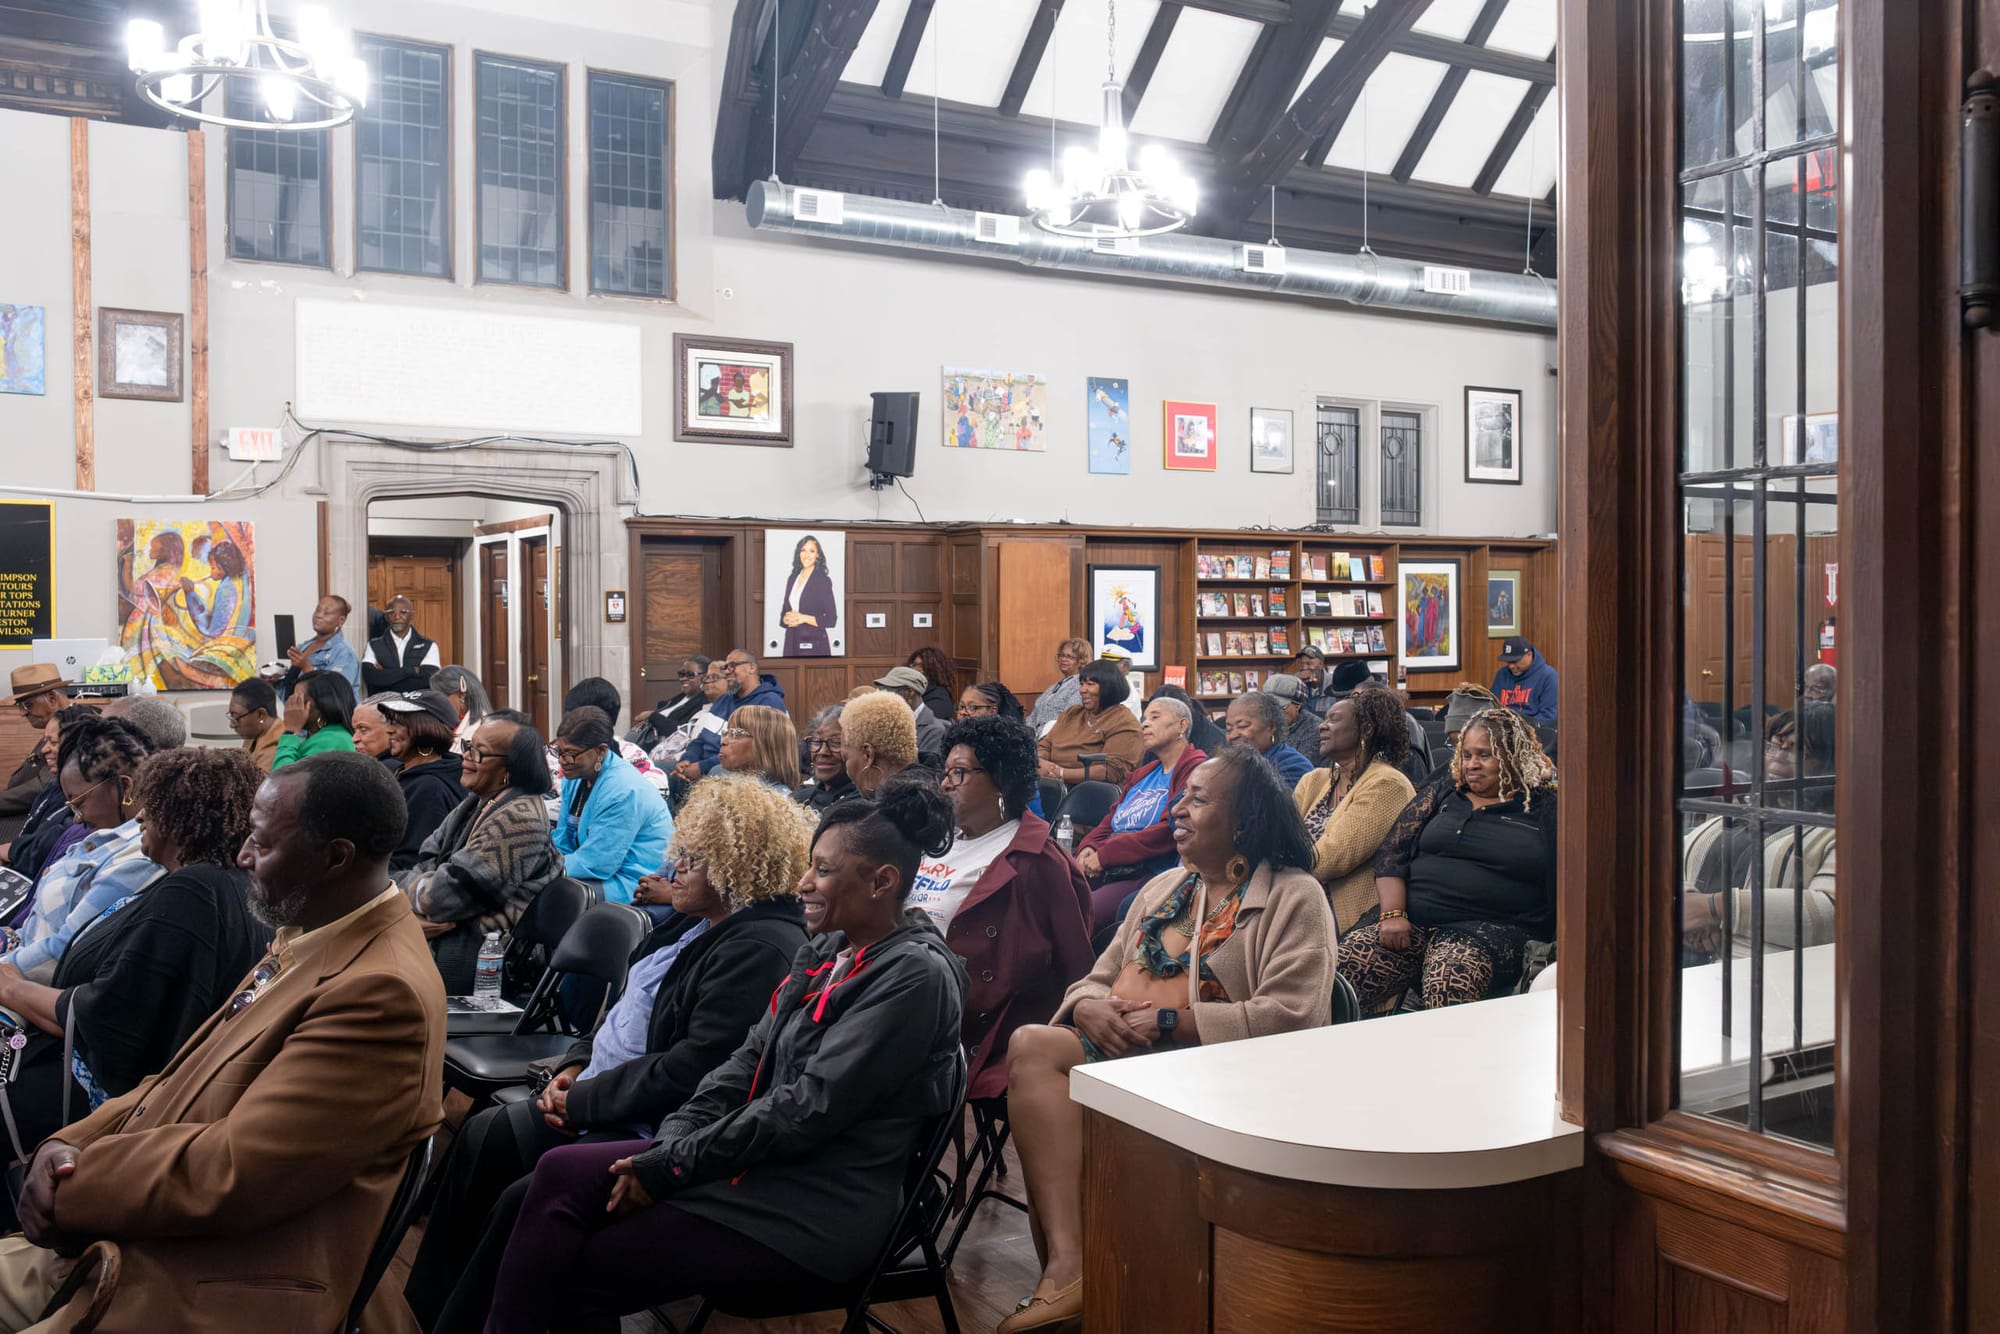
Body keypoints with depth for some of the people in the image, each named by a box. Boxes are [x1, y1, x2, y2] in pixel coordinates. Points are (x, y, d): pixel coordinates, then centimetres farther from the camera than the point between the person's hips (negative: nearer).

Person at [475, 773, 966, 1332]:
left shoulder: (916, 975, -17)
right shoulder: (827, 949, 10)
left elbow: (809, 1109, -20)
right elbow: (748, 1061, 10)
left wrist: (670, 1167, -15)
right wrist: (667, 1145, -5)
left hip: (815, 1213, -8)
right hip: (764, 1160, 8)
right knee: (560, 1172, -8)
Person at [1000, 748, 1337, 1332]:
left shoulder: (1293, 897, 1)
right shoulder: (1164, 888, 23)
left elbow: (1290, 1018, -12)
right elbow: (1100, 978, 22)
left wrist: (1168, 1021, -15)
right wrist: (1088, 1007, -4)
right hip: (1114, 1046, 7)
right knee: (1031, 1047, -26)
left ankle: (1066, 1266, -24)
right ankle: (1067, 1266, -33)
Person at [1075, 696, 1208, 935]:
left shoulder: (1195, 769, -2)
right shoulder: (1143, 774, 27)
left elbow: (1171, 830, -14)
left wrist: (1105, 855, -12)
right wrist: (1088, 848, 1)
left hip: (1150, 872, -8)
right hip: (1104, 871, 8)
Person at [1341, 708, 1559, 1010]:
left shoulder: (1545, 810, 13)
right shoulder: (1438, 798, 22)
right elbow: (1391, 856, 13)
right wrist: (1392, 914, -3)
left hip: (1488, 928, -3)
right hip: (1411, 920, 3)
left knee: (1449, 985, -39)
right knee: (1341, 968, -24)